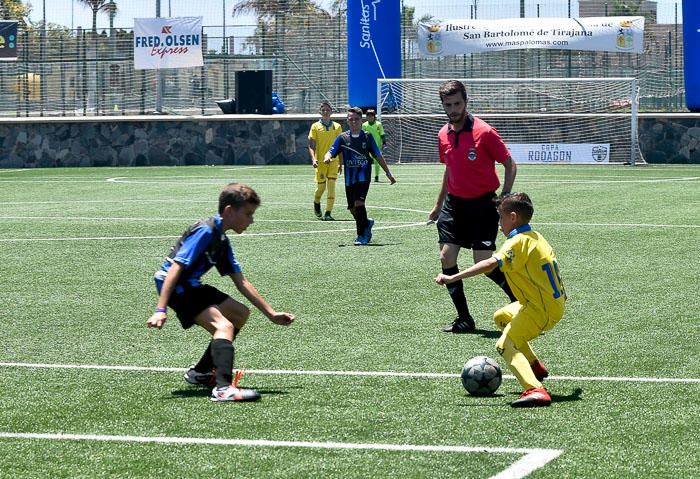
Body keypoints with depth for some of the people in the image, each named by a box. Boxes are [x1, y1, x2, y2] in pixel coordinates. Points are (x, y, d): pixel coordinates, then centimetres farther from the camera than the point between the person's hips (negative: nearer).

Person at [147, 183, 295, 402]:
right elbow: (176, 267, -23)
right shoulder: (205, 231, -16)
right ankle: (223, 388, -43)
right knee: (224, 325, -25)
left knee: (240, 313, 22)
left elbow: (241, 282, 20)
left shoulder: (222, 240, 15)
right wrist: (161, 309, -31)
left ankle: (200, 372, 26)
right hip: (176, 287, -11)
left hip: (191, 285, 11)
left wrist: (271, 313, 19)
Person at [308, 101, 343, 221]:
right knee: (321, 187, 2)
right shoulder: (315, 126, 2)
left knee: (331, 187, -9)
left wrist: (340, 163, 8)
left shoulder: (337, 127, 7)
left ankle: (328, 213, -8)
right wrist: (313, 159, -15)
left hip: (333, 161, 1)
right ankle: (316, 203, 35)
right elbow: (311, 145, 0)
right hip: (320, 161, -1)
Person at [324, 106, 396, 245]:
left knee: (358, 203, -20)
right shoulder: (343, 138, 4)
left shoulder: (367, 137, 3)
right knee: (353, 208, 8)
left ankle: (362, 235, -13)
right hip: (349, 178, 3)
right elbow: (331, 151, -5)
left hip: (363, 176, -3)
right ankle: (367, 223, 39)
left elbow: (378, 156, 10)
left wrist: (388, 173, 12)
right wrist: (327, 157, -30)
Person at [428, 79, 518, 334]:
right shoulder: (443, 135, 6)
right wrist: (438, 204, 25)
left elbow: (510, 165, -7)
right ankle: (464, 319, 7)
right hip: (454, 203, 6)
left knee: (484, 264, -10)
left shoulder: (484, 132, -14)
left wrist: (504, 198, -16)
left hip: (482, 204, -6)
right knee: (446, 257, -4)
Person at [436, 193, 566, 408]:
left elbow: (491, 264, -32)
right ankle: (534, 365, 30)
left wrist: (453, 278, -36)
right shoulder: (536, 237, 11)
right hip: (555, 302, 10)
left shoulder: (518, 242, -17)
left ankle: (535, 390, -35)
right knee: (501, 317, 27)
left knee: (506, 345, -15)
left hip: (542, 309, -10)